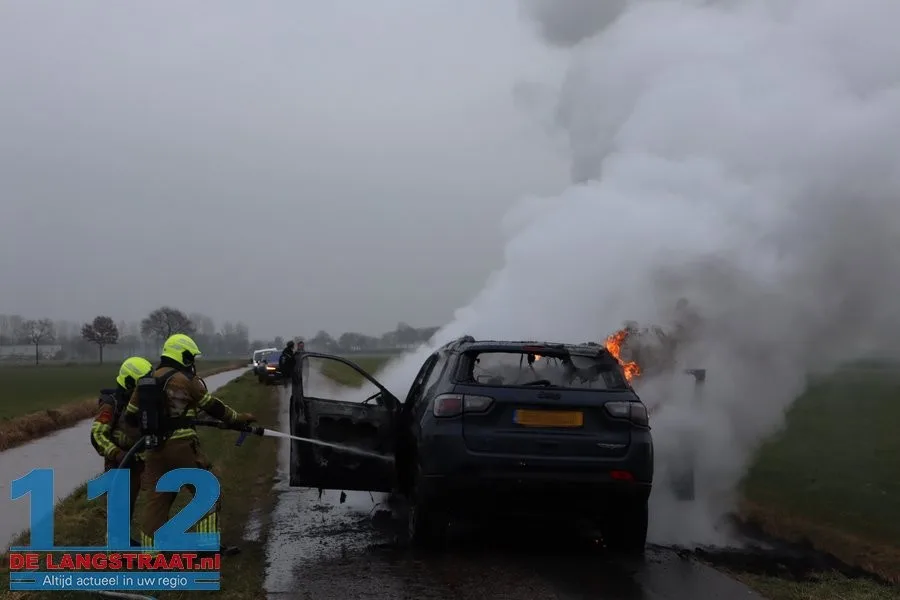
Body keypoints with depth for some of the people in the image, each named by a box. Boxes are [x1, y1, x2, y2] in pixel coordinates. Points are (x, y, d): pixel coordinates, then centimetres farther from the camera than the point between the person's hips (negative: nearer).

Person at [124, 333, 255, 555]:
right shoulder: (187, 380, -6)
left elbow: (130, 416, 16)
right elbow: (212, 406, 0)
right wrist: (238, 418, 13)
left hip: (155, 449, 6)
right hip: (181, 447, -6)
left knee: (157, 498, 11)